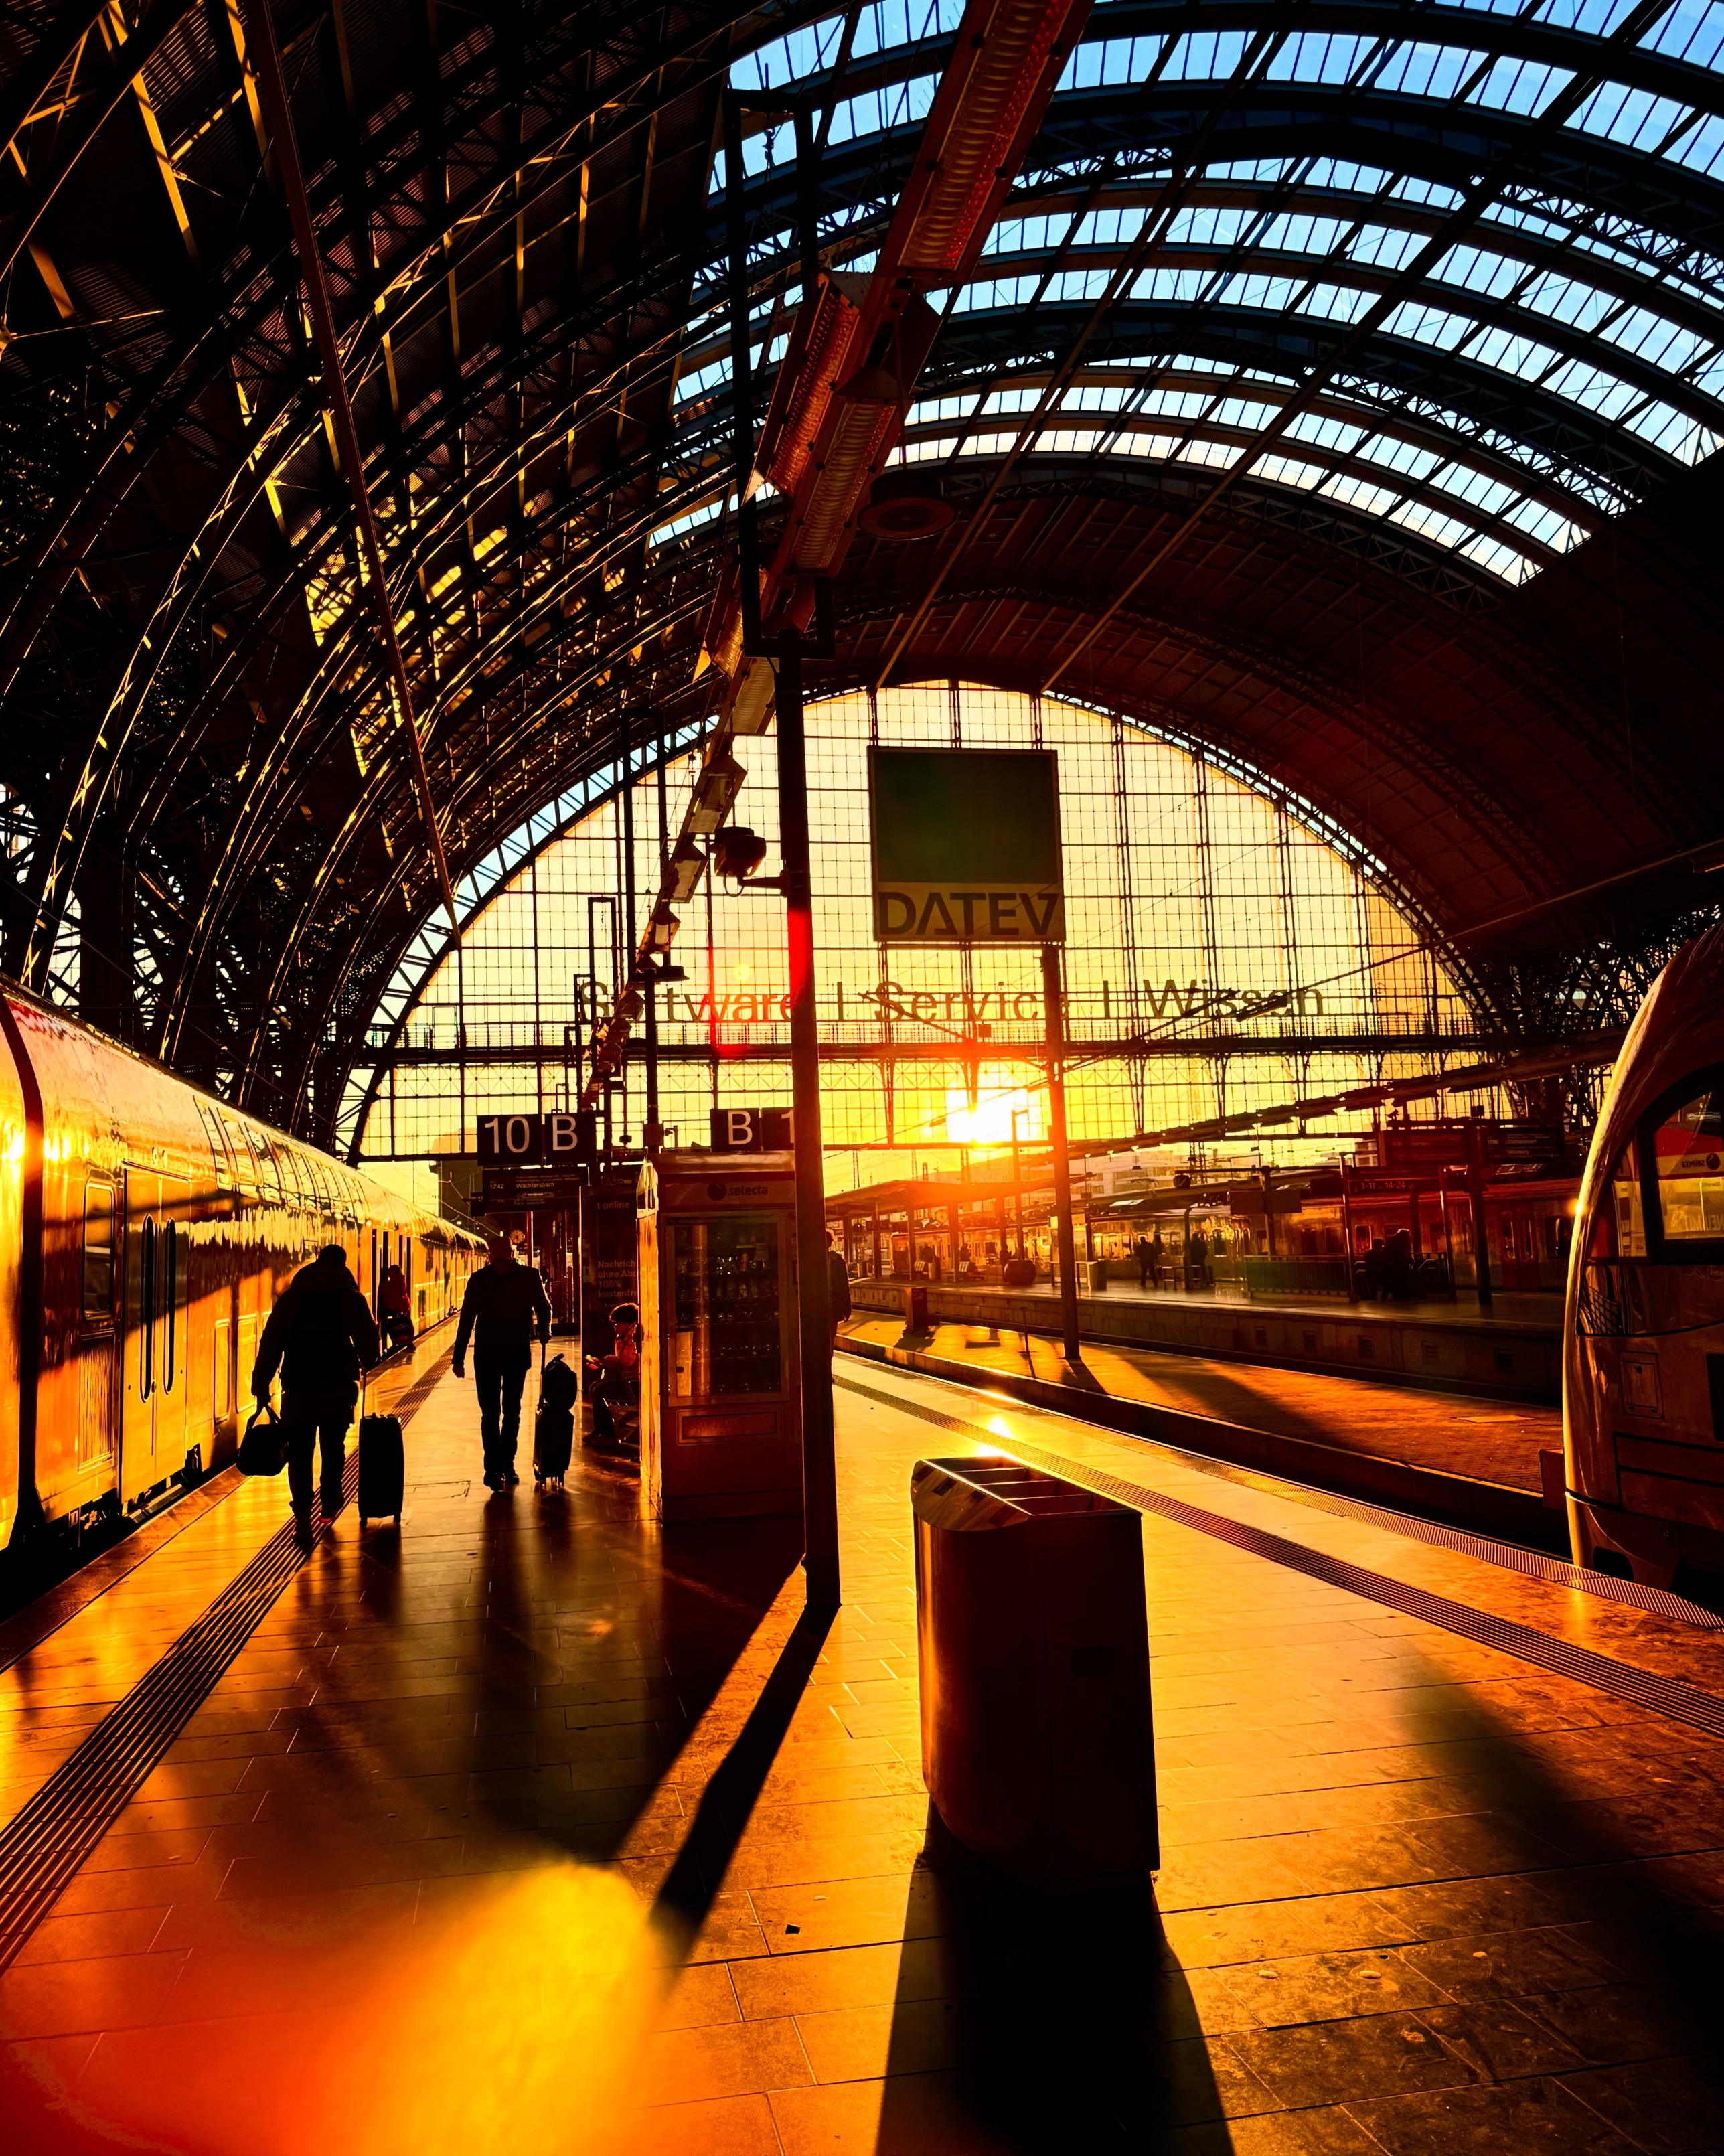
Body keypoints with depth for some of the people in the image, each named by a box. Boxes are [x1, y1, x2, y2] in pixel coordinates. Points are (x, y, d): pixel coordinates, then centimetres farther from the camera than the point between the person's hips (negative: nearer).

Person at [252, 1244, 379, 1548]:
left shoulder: (290, 1298, 9)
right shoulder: (350, 1298, 4)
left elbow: (270, 1344, 5)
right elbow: (368, 1341, 6)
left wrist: (261, 1386, 6)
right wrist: (365, 1363, 28)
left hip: (297, 1389, 1)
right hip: (337, 1389, -1)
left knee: (299, 1454, 3)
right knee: (333, 1449, 16)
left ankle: (302, 1517, -8)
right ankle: (329, 1505, 26)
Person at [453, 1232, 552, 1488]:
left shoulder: (529, 1276, -4)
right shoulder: (479, 1279, -4)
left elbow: (543, 1307, 11)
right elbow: (467, 1319, 1)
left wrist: (543, 1329, -8)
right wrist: (459, 1357, 0)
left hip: (517, 1354, 1)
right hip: (486, 1355, -1)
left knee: (512, 1412, 10)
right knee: (490, 1413, -3)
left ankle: (505, 1465, 22)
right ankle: (494, 1467, -1)